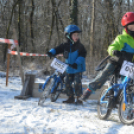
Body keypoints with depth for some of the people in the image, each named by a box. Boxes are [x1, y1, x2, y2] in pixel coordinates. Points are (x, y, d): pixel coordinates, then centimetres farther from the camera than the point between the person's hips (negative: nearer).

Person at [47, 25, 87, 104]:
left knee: (77, 83, -13)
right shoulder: (65, 46, 1)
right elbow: (57, 49, 3)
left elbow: (82, 55, -14)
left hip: (78, 68, -4)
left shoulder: (79, 46, -7)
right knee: (67, 83, 6)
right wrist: (51, 52, -17)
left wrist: (77, 63, -26)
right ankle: (71, 98, 20)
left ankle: (79, 98, -1)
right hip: (69, 69, 4)